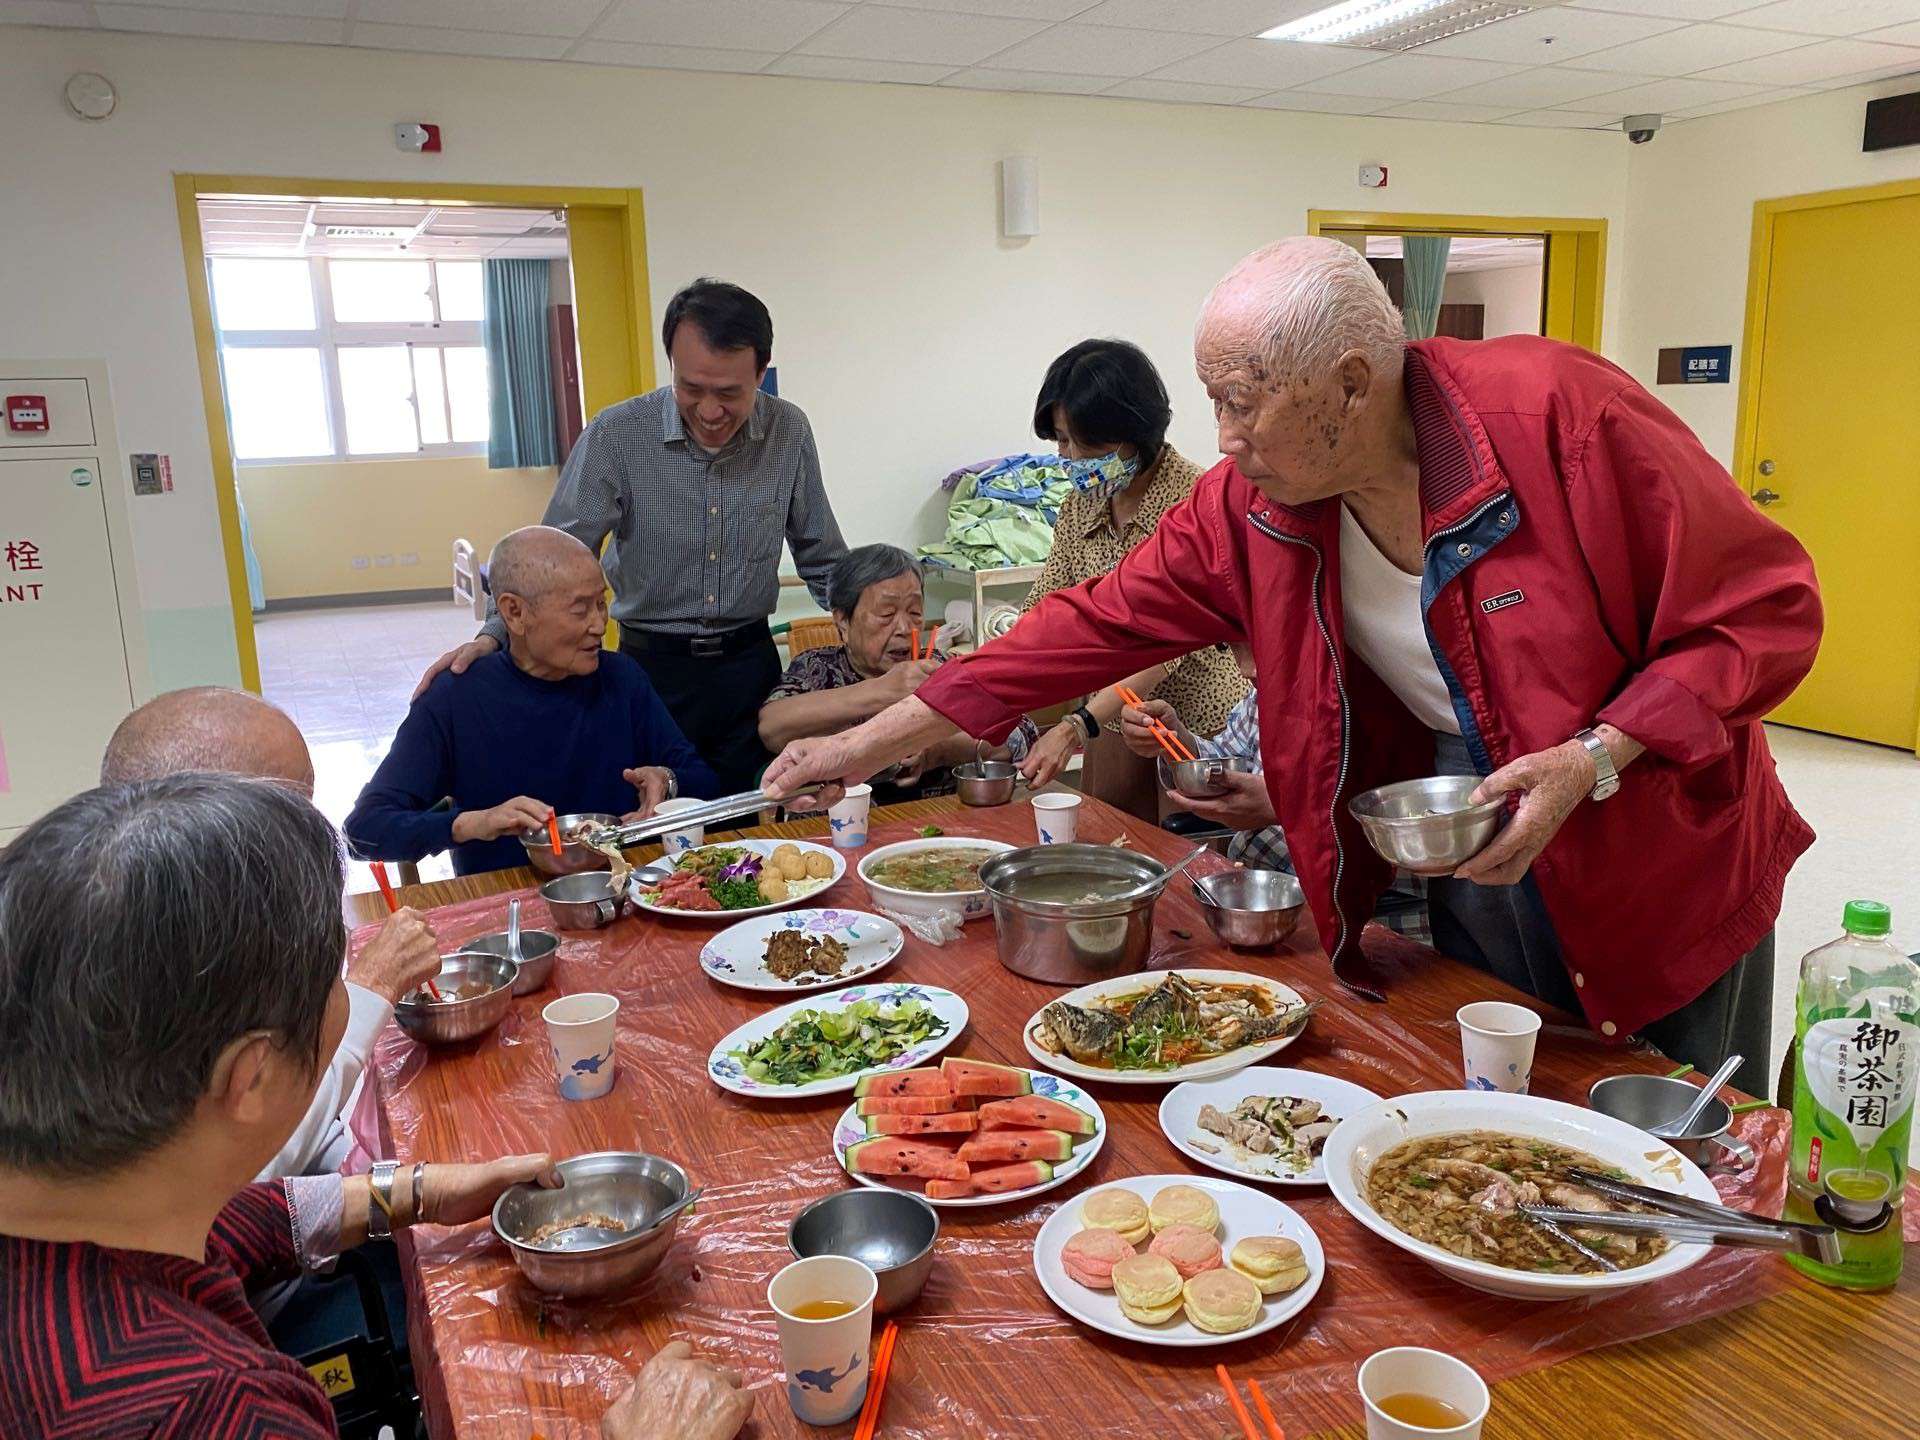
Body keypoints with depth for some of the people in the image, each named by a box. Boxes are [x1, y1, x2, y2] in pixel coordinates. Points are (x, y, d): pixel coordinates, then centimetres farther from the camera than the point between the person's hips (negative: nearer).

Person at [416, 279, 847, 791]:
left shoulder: (789, 431, -3)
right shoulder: (616, 434, -11)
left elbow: (822, 559, 8)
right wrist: (492, 636, -22)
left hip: (750, 664, 2)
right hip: (653, 666, -2)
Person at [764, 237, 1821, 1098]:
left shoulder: (1557, 413, -23)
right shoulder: (1247, 507, -8)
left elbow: (1766, 609, -16)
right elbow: (1099, 625, -5)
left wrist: (1595, 759, -29)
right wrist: (871, 742, -6)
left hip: (1664, 871, -3)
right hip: (1468, 864, 4)